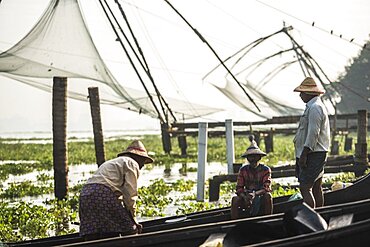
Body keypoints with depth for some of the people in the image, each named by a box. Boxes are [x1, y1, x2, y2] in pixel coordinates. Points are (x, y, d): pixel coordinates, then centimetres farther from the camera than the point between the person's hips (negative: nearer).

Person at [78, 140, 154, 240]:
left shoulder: (113, 162, 37)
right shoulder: (132, 163, 10)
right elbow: (130, 193, 1)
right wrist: (133, 219, 7)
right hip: (104, 194, -8)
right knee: (129, 230, -1)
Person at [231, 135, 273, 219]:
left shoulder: (265, 170, -3)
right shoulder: (243, 170, 4)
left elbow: (266, 188, -15)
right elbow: (239, 188, -2)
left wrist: (255, 194, -34)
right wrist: (245, 197, -24)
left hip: (261, 198, -2)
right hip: (246, 197, 2)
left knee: (268, 196, -32)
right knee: (235, 199, -25)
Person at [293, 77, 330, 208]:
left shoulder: (314, 108, -15)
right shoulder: (313, 106, 20)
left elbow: (313, 134, -21)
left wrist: (304, 154, -21)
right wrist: (303, 155, 23)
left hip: (313, 154, -11)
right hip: (317, 154, 11)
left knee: (305, 188, -15)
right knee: (316, 188, 13)